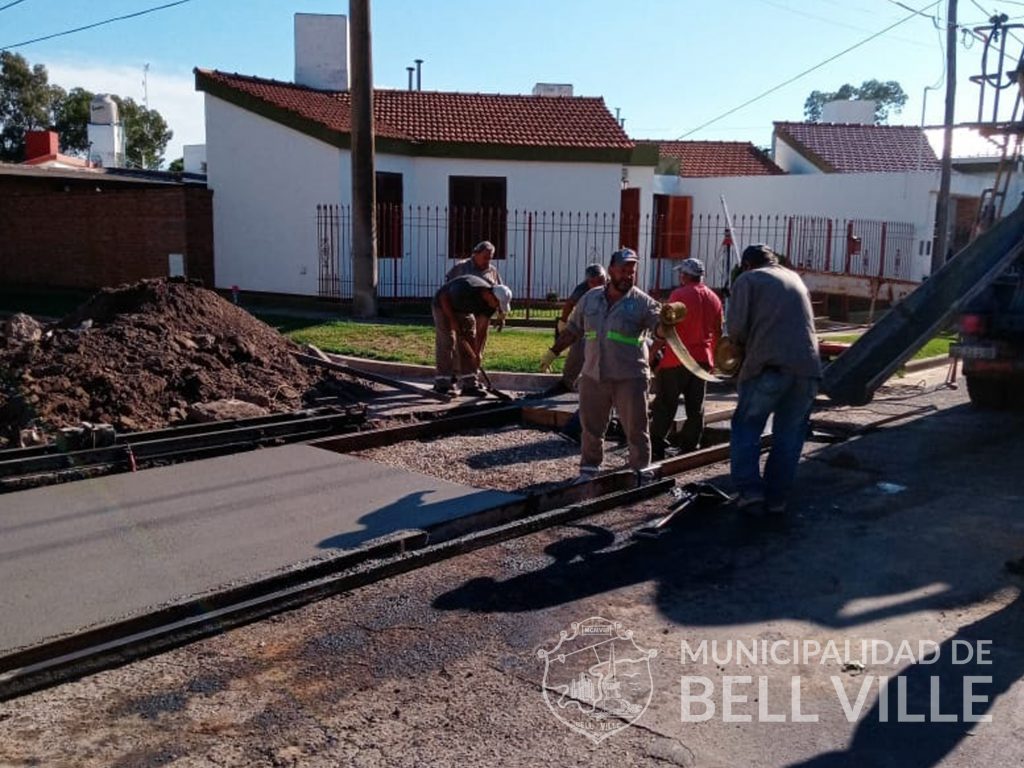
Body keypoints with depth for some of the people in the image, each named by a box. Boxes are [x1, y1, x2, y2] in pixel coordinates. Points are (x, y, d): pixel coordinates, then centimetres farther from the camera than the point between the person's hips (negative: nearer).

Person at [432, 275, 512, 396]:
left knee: (471, 342, -1)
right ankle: (442, 384, -9)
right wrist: (452, 320, -25)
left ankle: (470, 384, 0)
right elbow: (443, 297, -24)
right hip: (444, 306, -6)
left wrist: (478, 353, -17)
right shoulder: (465, 289, -38)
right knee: (446, 342, -14)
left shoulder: (490, 301, -17)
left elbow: (482, 330, -13)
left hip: (465, 311, 7)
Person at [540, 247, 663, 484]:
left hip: (629, 378, -4)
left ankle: (642, 473, 14)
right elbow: (572, 329, 17)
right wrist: (553, 353, 18)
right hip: (593, 377, 4)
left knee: (636, 429, 3)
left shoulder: (642, 302, -5)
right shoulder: (590, 299, 8)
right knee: (591, 427, 14)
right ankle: (589, 469, 28)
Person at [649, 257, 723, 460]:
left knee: (665, 406, 2)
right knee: (696, 408, 10)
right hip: (703, 360, 5)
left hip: (676, 360, -5)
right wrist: (712, 358, 24)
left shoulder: (679, 295, -10)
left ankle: (656, 448, 4)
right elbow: (717, 333, 15)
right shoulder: (714, 299, 9)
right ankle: (689, 448, 13)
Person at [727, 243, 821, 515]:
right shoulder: (795, 278, 25)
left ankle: (750, 491, 1)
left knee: (746, 429, 9)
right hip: (807, 367, 5)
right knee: (789, 436, 12)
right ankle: (777, 498, 14)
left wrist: (746, 345, 16)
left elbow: (735, 326, -4)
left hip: (768, 365, -4)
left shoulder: (748, 279, 8)